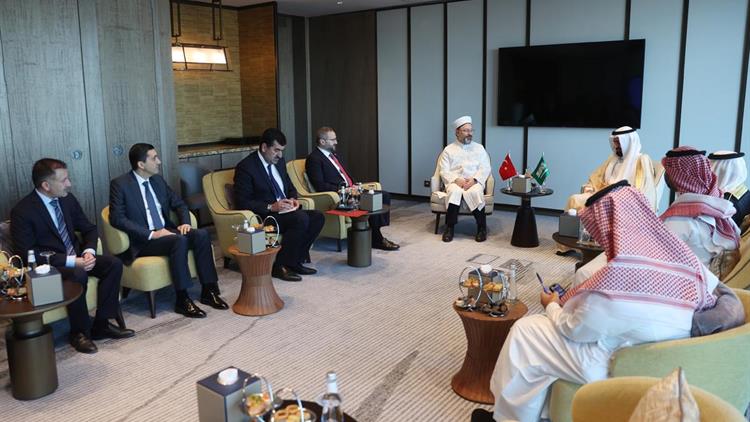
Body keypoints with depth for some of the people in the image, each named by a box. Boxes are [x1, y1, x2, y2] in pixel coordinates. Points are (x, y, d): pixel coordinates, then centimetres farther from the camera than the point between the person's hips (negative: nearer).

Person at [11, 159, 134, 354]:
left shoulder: (68, 199, 4)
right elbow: (28, 253, -20)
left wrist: (88, 251, -10)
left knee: (114, 264, -16)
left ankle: (101, 324, -9)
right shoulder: (22, 211, -15)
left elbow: (89, 228, 12)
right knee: (78, 275, -35)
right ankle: (79, 332, -16)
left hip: (76, 257, 7)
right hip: (48, 264, -6)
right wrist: (71, 261, -26)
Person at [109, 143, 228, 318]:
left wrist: (185, 223, -3)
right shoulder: (120, 184, -7)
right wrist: (151, 234, -24)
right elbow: (117, 218, -16)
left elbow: (179, 204, 19)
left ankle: (208, 291, -14)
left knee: (201, 234, -19)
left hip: (166, 231, 6)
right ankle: (182, 300, -26)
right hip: (142, 240, -6)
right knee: (180, 241, -33)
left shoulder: (158, 180, 12)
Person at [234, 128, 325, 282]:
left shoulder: (279, 162, 12)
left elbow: (290, 187, 24)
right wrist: (271, 207, -23)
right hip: (263, 217, -8)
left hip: (284, 211, 8)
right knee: (301, 218, -30)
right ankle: (279, 265, -17)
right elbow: (242, 203, -15)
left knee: (317, 217, -14)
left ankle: (295, 262, -6)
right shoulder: (246, 167, -11)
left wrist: (292, 199, 0)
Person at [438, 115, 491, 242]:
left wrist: (473, 180, -14)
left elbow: (485, 168, 6)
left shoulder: (479, 148, 17)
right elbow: (444, 171, 3)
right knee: (455, 191, -36)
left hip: (474, 182, 1)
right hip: (455, 182, 0)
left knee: (475, 192, -35)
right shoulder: (448, 150, 13)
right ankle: (449, 228, -25)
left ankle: (482, 228, -21)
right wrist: (457, 180, -16)